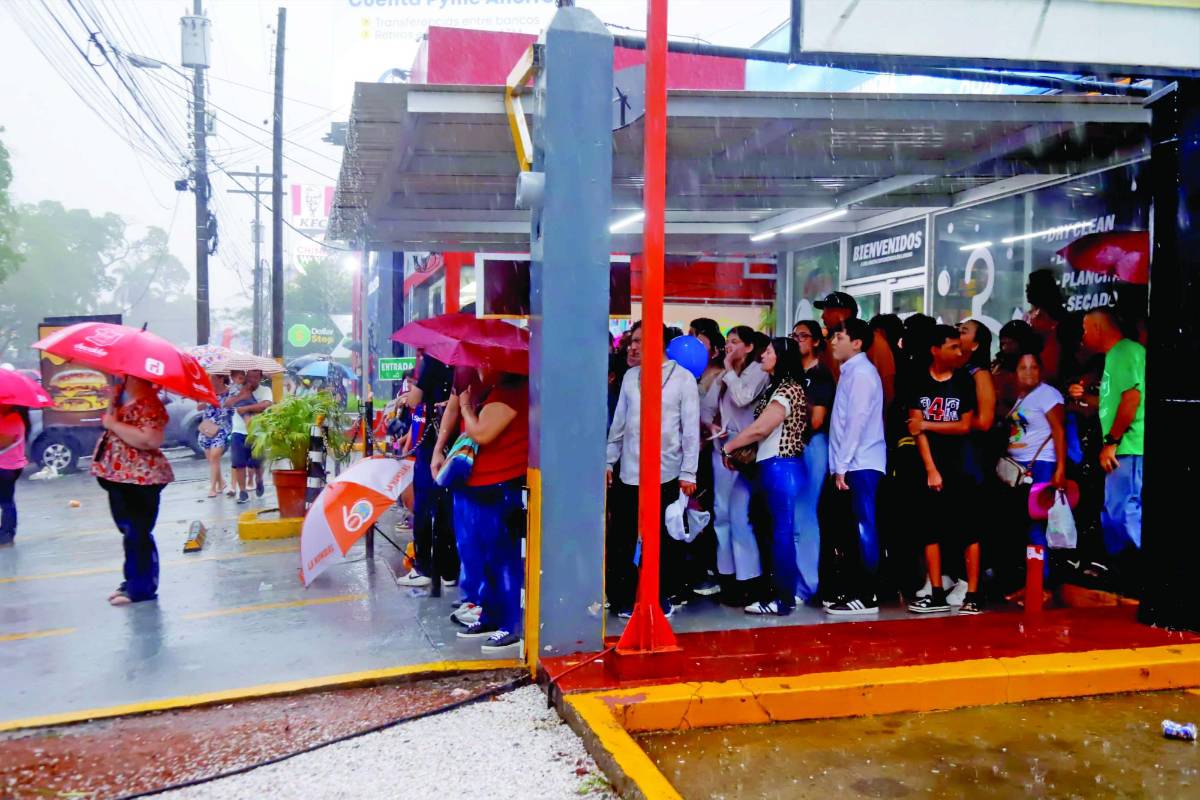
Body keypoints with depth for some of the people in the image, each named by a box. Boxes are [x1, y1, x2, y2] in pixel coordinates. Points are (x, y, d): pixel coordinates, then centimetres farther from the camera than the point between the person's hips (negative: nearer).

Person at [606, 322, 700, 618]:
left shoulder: (682, 377, -4)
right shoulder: (630, 376, 8)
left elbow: (691, 428, -4)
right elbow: (618, 422, 12)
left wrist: (688, 473, -7)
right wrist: (609, 461, 10)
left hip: (666, 473, -3)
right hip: (628, 472, 3)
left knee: (663, 540, 9)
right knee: (621, 538, 5)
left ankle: (663, 597, 24)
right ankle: (621, 597, 18)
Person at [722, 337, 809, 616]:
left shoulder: (788, 389, -12)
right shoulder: (777, 388, 18)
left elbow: (759, 429, -15)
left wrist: (729, 446, -5)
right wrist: (746, 451, 6)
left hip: (780, 467, -10)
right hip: (772, 466, 10)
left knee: (782, 532, -5)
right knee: (775, 531, 14)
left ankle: (783, 599, 1)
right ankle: (776, 591, 22)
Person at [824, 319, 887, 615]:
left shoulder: (861, 372, -9)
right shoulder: (851, 371, 18)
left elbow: (857, 422, -16)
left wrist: (842, 465, -16)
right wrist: (840, 464, 13)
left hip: (861, 463, -9)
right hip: (854, 463, 9)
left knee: (864, 527, -7)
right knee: (859, 527, 10)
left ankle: (866, 597, -5)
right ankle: (860, 590, 16)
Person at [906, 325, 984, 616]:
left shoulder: (964, 381, 2)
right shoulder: (919, 383, 3)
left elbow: (965, 426, -1)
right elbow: (917, 428, -2)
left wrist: (928, 424, -7)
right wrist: (931, 469, -8)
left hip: (959, 466, -1)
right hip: (929, 465, 1)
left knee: (968, 529, -3)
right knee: (930, 529, 3)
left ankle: (973, 594, 1)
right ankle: (937, 594, 10)